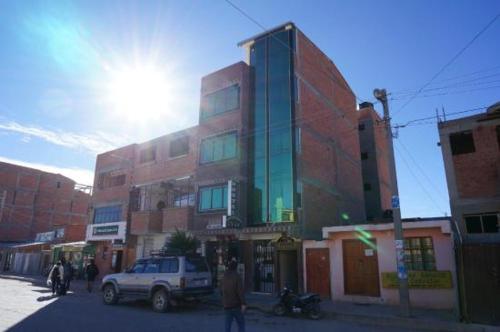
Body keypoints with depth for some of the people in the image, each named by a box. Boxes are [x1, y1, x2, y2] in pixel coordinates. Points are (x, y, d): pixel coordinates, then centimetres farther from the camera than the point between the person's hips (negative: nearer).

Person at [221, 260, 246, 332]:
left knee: (228, 324, 9)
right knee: (241, 323, 8)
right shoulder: (237, 277, -13)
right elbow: (240, 291, -20)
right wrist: (243, 303, -20)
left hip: (227, 305, 5)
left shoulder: (224, 277, 5)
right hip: (236, 305, -4)